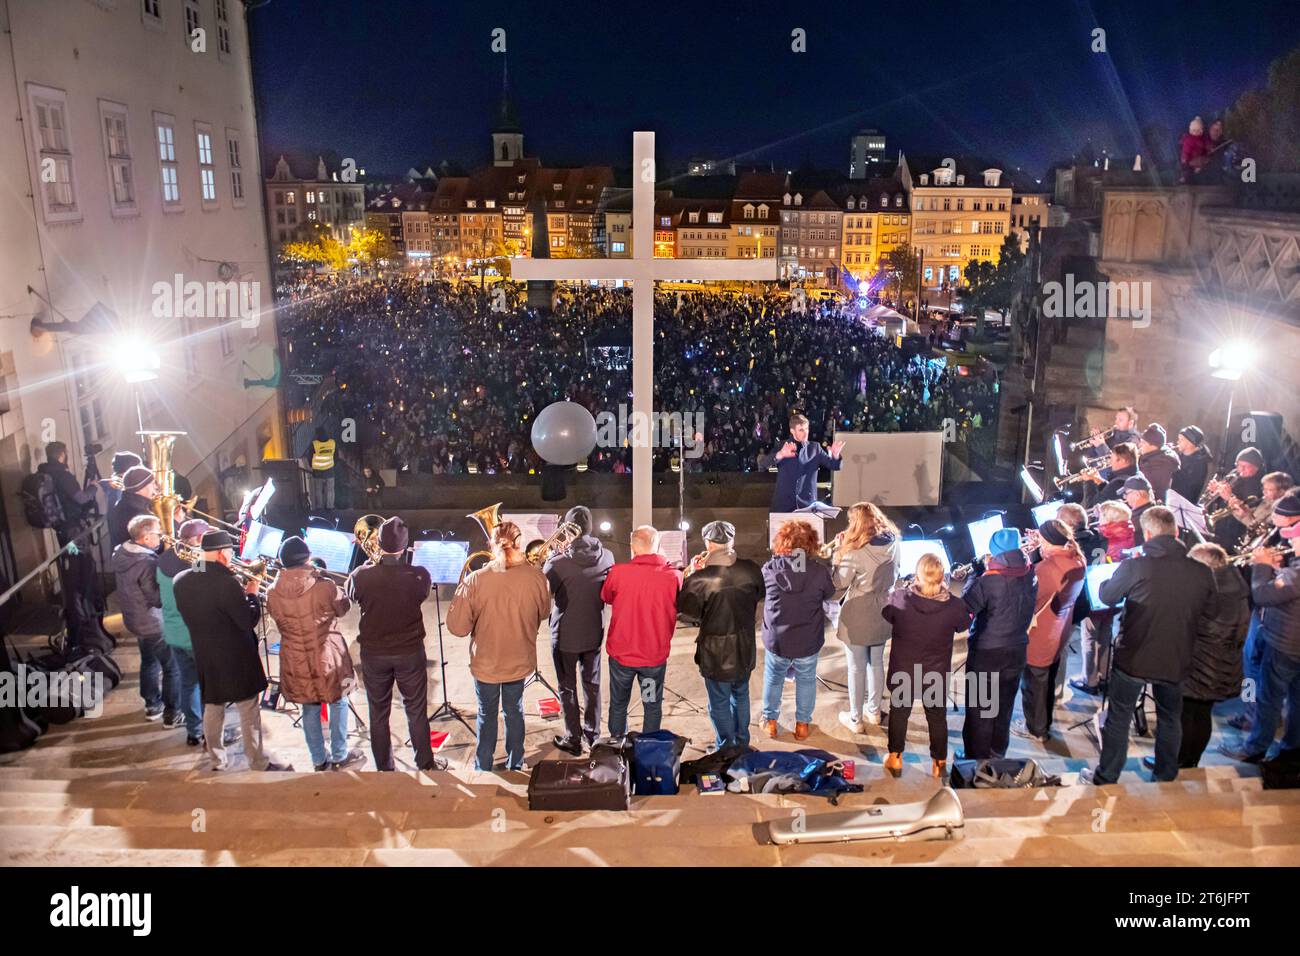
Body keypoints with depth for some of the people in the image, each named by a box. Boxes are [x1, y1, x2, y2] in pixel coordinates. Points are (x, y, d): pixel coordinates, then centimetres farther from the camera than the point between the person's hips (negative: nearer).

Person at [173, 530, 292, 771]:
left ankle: (217, 761, 29)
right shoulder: (225, 582, -25)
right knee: (249, 711, 7)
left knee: (212, 709, 18)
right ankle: (259, 763, 17)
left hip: (204, 657, 6)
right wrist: (252, 594, -5)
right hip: (236, 659, -6)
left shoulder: (181, 581, -3)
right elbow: (249, 621, -21)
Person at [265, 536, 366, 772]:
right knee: (338, 704, 18)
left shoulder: (273, 593, -12)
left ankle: (319, 761, 29)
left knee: (310, 710, 18)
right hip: (327, 659, -3)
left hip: (296, 663, 3)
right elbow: (343, 607, -2)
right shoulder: (325, 587, -22)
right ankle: (340, 756, 26)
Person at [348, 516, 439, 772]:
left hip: (373, 654, 0)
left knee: (378, 714, 16)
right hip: (410, 653, 0)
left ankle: (384, 769, 27)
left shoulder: (362, 576, -19)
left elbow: (350, 593, 4)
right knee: (417, 712, 15)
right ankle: (426, 765, 26)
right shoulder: (418, 576, -19)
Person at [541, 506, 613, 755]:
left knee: (567, 688, 13)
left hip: (565, 636, -4)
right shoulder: (607, 557, -11)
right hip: (594, 633, 4)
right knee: (592, 684, 20)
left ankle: (573, 739, 23)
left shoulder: (557, 563, -25)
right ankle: (593, 733, 33)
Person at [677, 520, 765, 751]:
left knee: (720, 703, 14)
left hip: (715, 653, -4)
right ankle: (742, 744, 41)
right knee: (741, 695, 25)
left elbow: (688, 612, -12)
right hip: (745, 648, 4)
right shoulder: (751, 569, -13)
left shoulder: (700, 578, -26)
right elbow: (760, 594, 5)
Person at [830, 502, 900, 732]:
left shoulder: (855, 551, -24)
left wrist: (838, 550, -9)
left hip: (858, 617, -6)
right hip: (882, 614, 6)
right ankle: (874, 711, 38)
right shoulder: (893, 543, -6)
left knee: (856, 668, 10)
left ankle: (855, 719, 22)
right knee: (876, 663, 22)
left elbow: (838, 584, -14)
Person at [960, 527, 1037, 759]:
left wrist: (973, 578, -8)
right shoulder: (1030, 576, -7)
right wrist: (988, 572, -1)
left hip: (985, 653, -5)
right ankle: (997, 755, 36)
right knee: (1004, 707, 21)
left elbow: (964, 607, -19)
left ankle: (976, 760, 22)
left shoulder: (988, 581, -26)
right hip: (1016, 652, 5)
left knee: (979, 710, 11)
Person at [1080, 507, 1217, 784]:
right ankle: (1167, 775, 38)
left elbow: (1106, 595, -3)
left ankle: (1106, 777, 24)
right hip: (1176, 660, 3)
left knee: (1118, 719, 13)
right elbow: (1210, 612, 4)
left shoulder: (1134, 567, -21)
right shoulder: (1201, 572, -11)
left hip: (1134, 658, -3)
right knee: (1170, 718, 23)